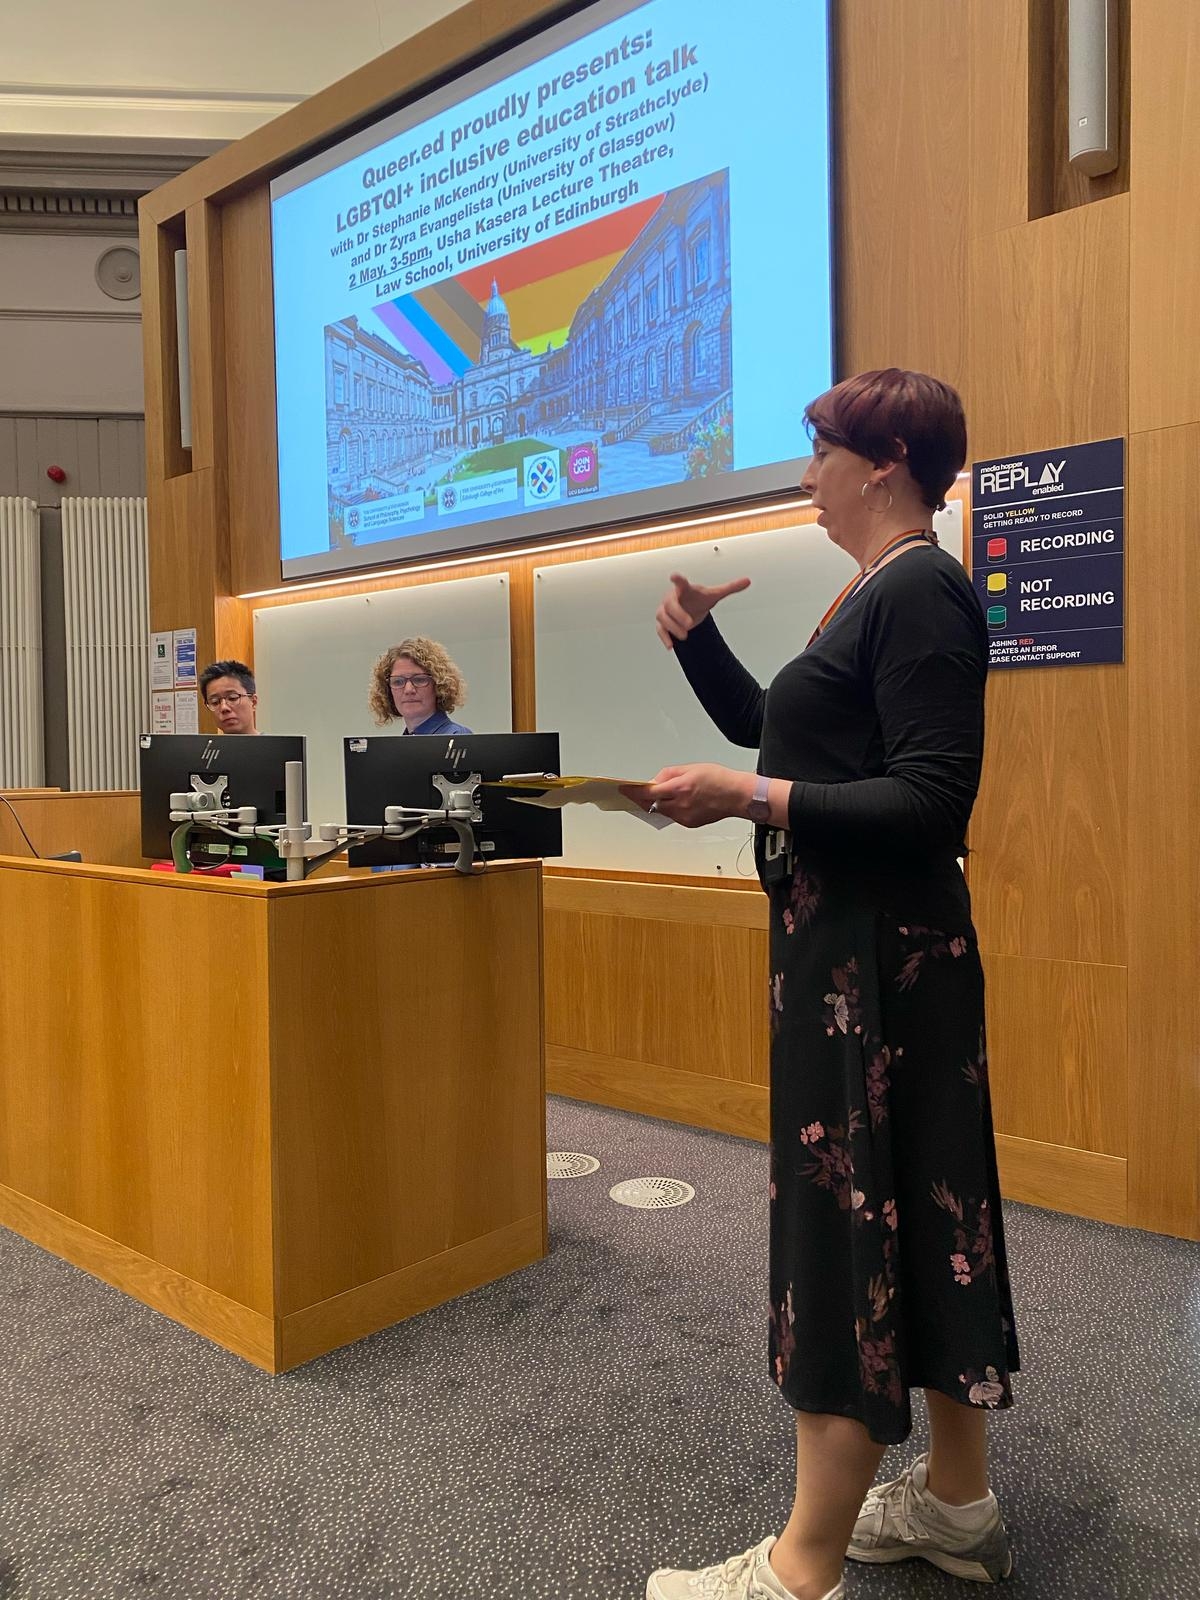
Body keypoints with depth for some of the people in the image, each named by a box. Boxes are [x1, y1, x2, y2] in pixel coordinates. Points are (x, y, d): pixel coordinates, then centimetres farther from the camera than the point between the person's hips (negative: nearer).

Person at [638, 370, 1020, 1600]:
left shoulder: (918, 591, -14)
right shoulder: (882, 592, 16)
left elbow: (933, 805, -22)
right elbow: (768, 725, 24)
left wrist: (749, 799, -26)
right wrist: (694, 633, 15)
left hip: (874, 954, -10)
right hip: (856, 945, 10)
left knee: (843, 1217, -3)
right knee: (922, 1210, 16)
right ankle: (956, 1502, 33)